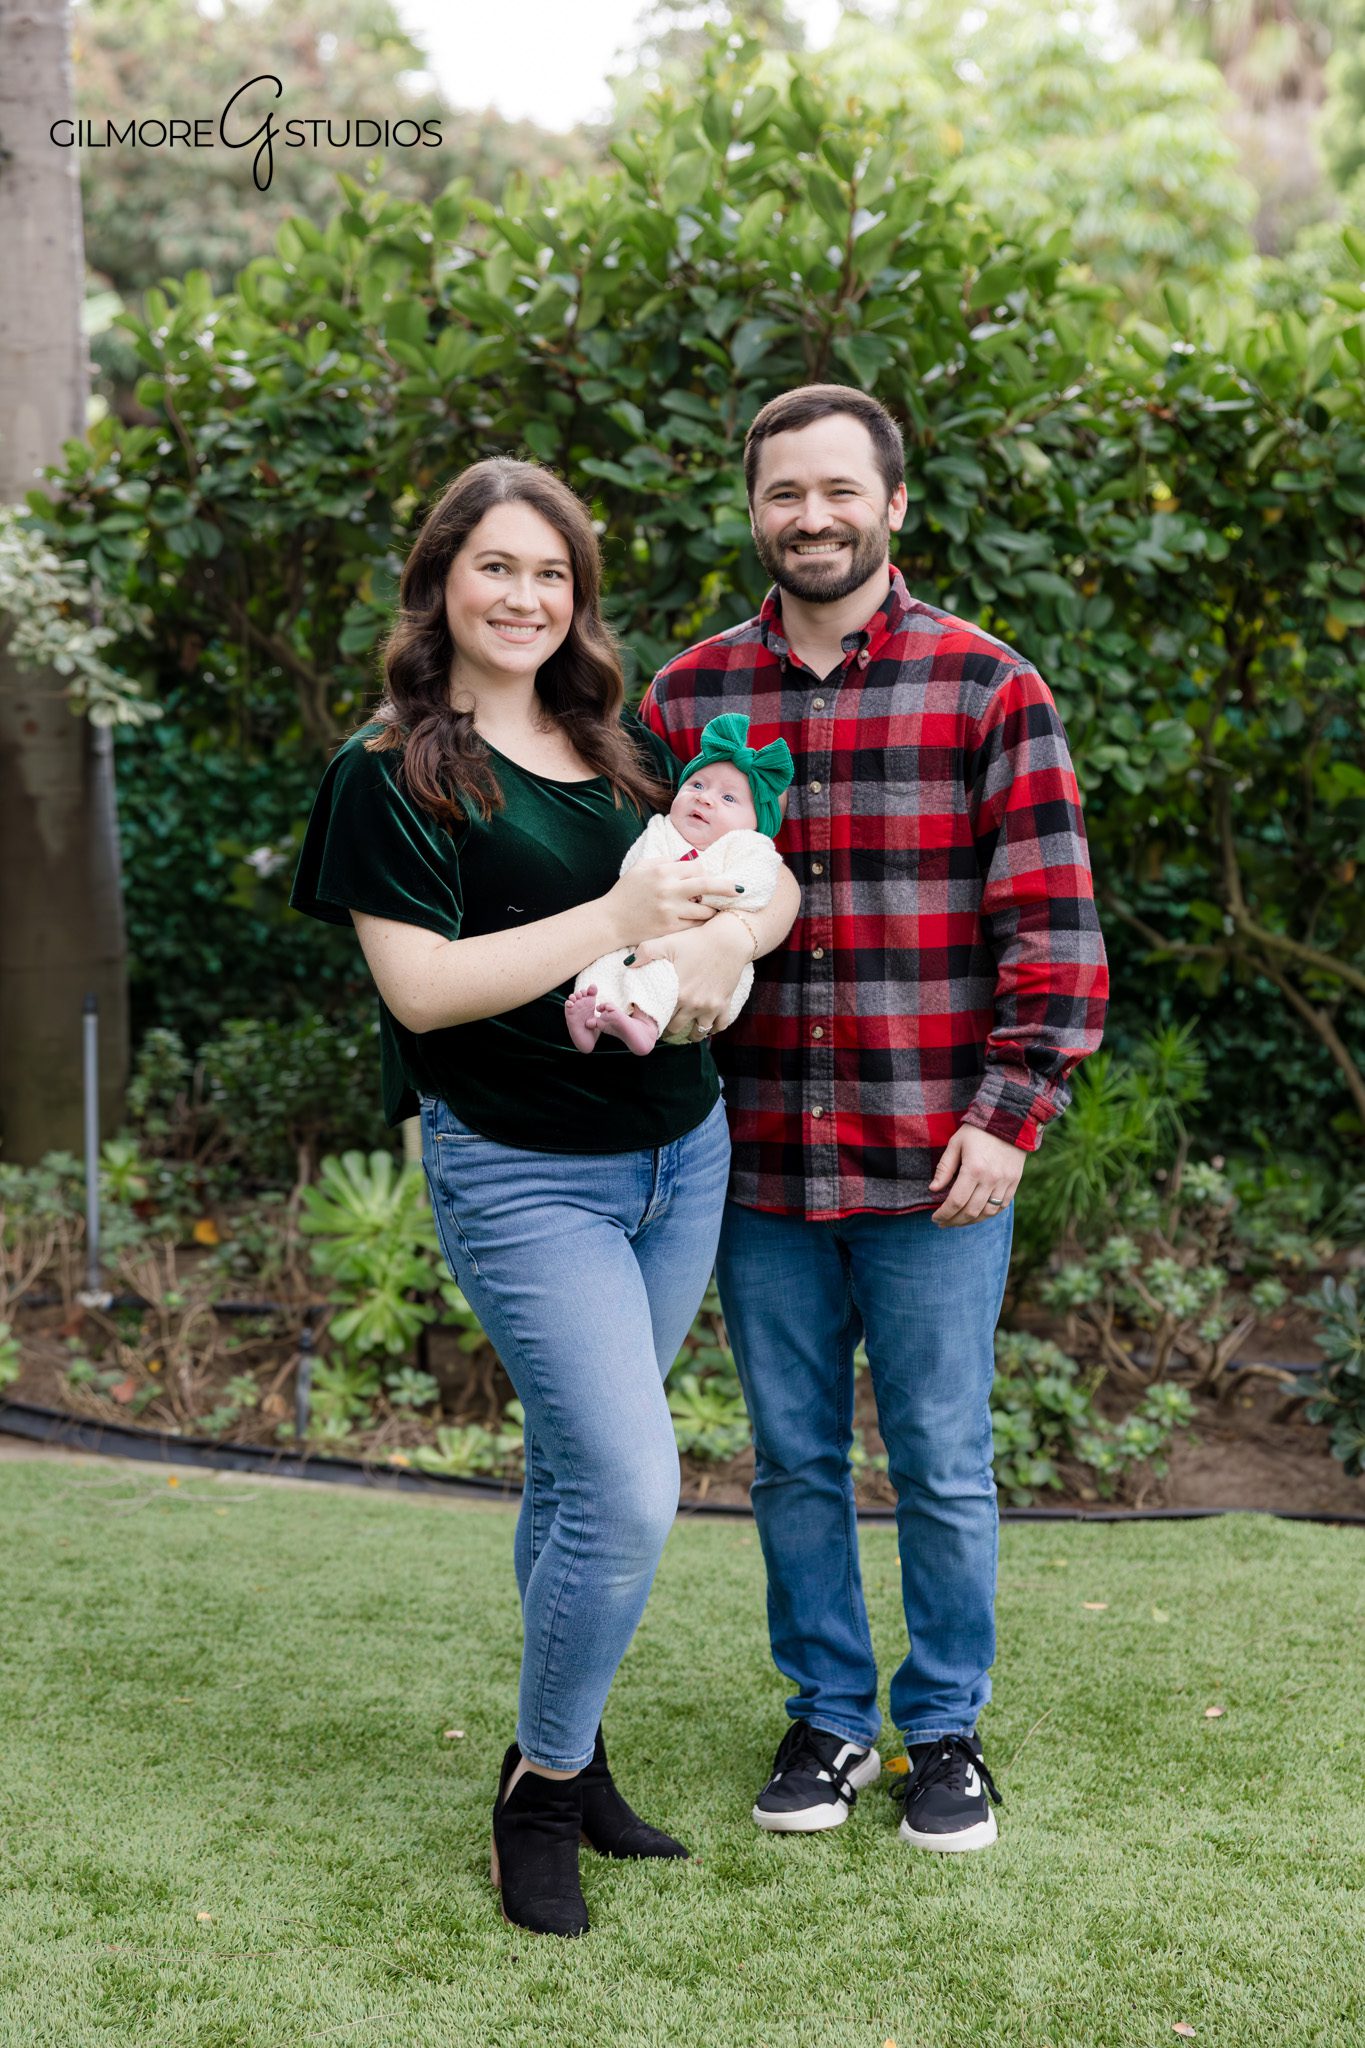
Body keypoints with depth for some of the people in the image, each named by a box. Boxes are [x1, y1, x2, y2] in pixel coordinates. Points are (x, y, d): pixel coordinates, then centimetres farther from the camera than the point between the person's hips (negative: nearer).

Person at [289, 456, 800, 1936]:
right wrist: (619, 919, -20)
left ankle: (565, 1757, 30)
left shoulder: (621, 746, 10)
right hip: (522, 1176, -6)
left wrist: (719, 937, -14)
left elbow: (770, 887, 9)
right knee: (628, 1491, -12)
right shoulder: (391, 773, -7)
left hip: (681, 1155, 6)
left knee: (577, 1469, 15)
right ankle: (542, 1787, 10)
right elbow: (422, 985, -17)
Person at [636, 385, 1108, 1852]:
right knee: (795, 1462, 13)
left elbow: (1053, 924, -3)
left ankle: (945, 1730, 27)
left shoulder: (987, 688, -2)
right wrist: (664, 955, -11)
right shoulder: (687, 697, 6)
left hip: (935, 1165, -2)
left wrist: (1009, 1114, -10)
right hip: (759, 1161, 3)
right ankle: (828, 1716, 31)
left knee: (942, 1468, 8)